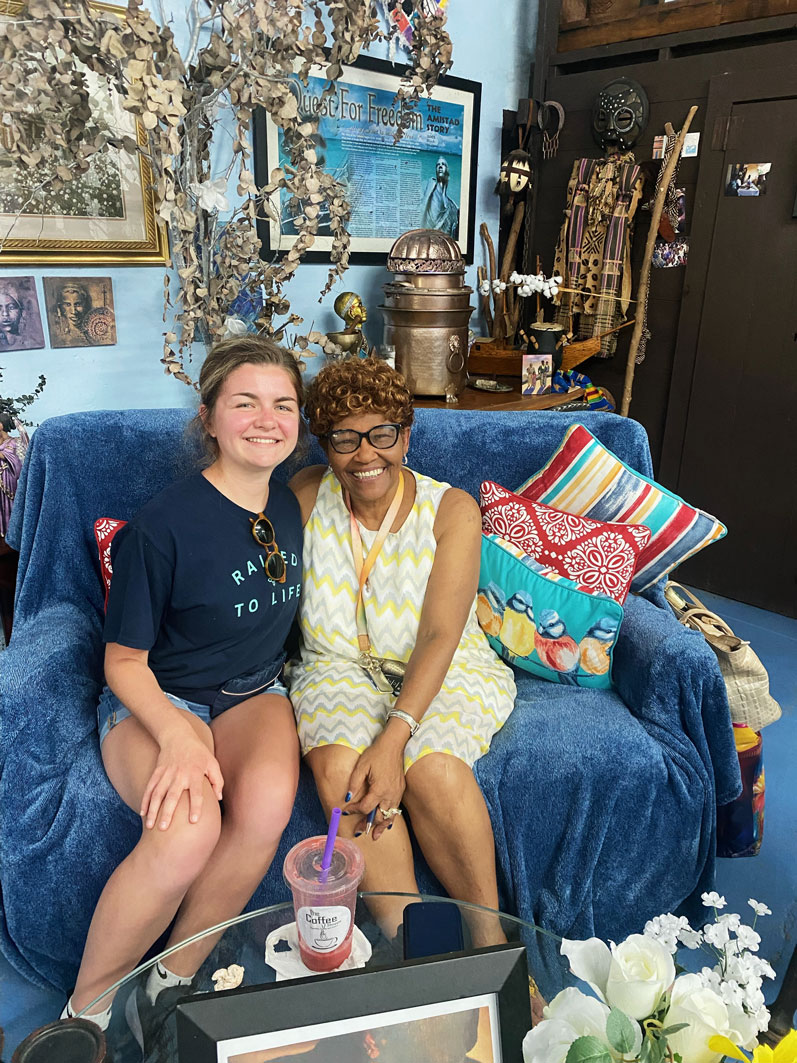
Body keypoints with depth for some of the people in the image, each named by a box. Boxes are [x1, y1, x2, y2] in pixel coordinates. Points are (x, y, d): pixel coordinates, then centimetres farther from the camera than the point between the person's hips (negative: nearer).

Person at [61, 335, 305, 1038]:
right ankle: (85, 1010, -4)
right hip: (156, 698, -4)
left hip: (252, 693, 5)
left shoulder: (292, 508, 1)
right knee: (189, 827, -33)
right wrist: (179, 735, -26)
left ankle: (174, 981, -2)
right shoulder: (164, 525, -17)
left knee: (269, 801, -29)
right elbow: (124, 661, -11)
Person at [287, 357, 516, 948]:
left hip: (441, 673, -1)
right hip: (342, 667, 2)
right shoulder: (307, 496, -2)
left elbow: (439, 637, -17)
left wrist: (394, 738, -29)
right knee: (337, 760, -29)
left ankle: (490, 934, -8)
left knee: (432, 765, -31)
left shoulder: (452, 510, -11)